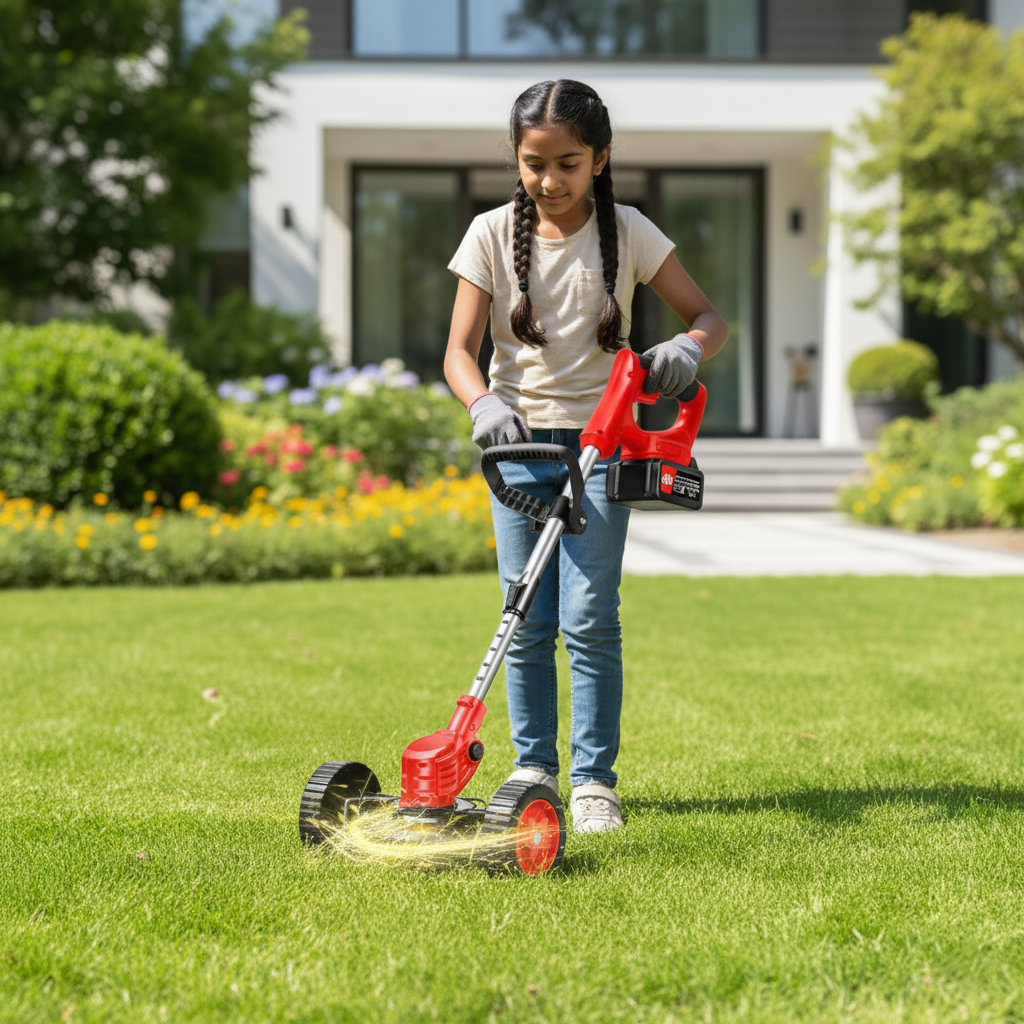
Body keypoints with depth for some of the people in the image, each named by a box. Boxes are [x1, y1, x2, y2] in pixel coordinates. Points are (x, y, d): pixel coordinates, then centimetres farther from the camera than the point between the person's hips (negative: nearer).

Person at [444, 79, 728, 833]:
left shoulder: (628, 233, -2)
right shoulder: (493, 235, -2)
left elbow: (709, 316, 2)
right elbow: (460, 351, -7)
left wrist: (688, 347, -22)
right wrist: (484, 403, -28)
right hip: (520, 441, 1)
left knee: (589, 618, -7)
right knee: (526, 622, 3)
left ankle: (594, 778, 3)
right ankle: (533, 766, 17)